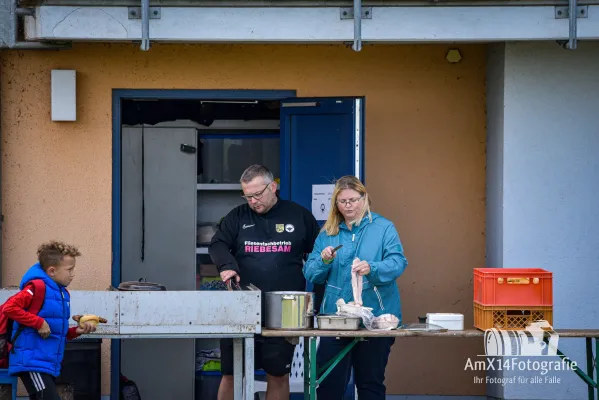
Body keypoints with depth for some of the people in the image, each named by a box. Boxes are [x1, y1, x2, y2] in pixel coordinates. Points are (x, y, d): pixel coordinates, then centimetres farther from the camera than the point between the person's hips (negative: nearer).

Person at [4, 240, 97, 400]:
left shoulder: (62, 293, 14)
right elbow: (9, 307, -24)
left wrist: (76, 331, 4)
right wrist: (39, 322, -22)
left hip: (49, 364, 10)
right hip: (32, 362, -9)